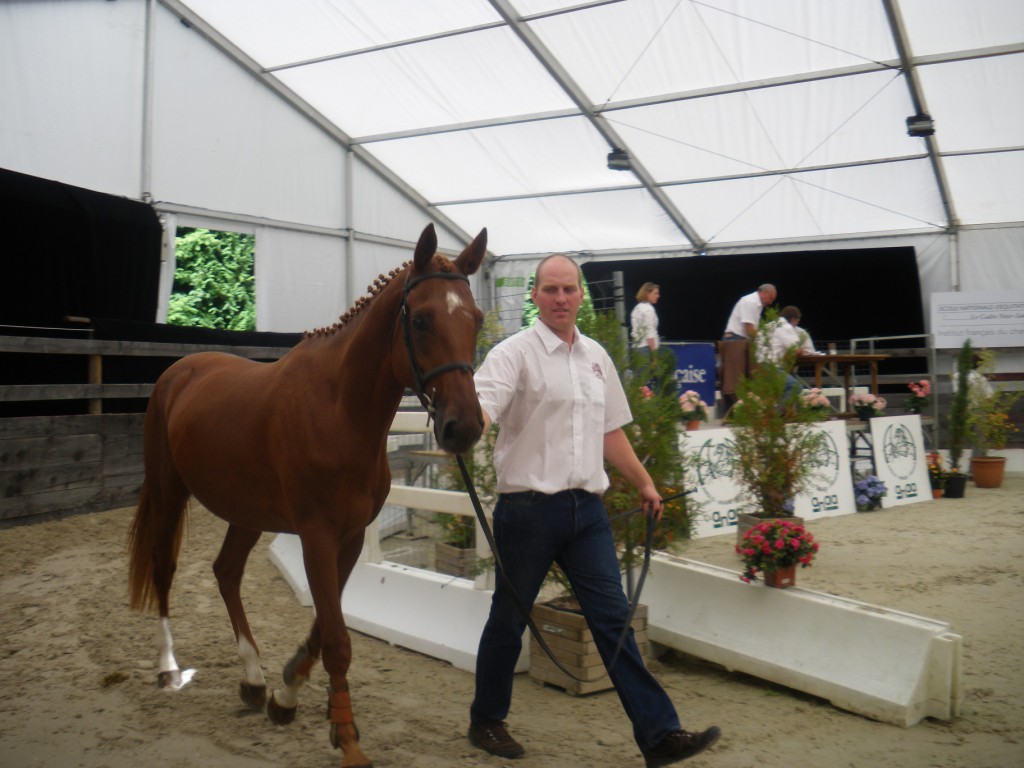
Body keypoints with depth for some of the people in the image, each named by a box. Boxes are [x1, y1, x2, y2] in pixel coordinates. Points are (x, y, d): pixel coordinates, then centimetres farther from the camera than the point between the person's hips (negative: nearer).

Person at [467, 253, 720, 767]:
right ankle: (486, 721, 29)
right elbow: (481, 406, -23)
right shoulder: (515, 353, -7)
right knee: (509, 618, 10)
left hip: (586, 508, 5)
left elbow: (611, 431, 21)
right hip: (528, 507, -5)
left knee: (613, 618, 4)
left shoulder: (596, 357, 13)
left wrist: (644, 483, 22)